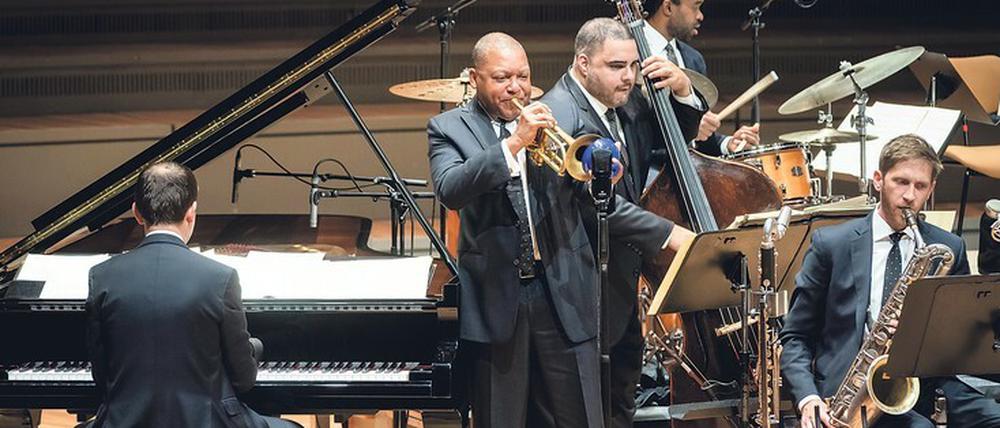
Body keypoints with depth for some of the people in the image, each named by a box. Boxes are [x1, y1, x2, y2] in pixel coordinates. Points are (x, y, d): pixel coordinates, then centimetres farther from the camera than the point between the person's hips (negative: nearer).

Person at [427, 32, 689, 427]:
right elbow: (449, 191, -17)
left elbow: (593, 199, 13)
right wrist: (514, 142, -23)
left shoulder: (553, 119, 11)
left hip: (563, 294, 2)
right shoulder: (449, 129, 3)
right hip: (496, 297, -2)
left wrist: (667, 235, 7)